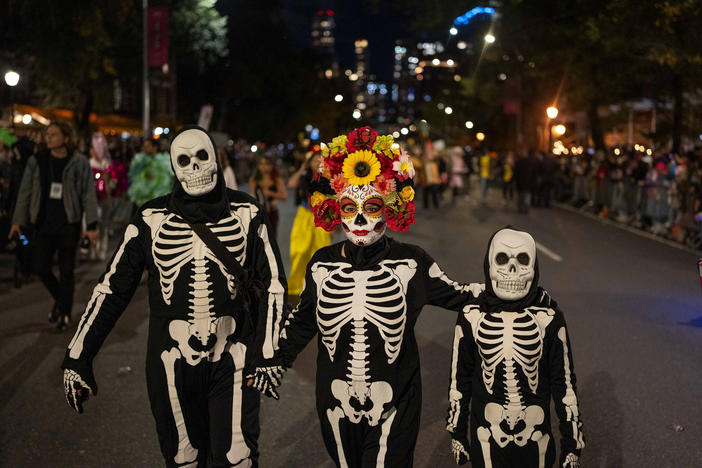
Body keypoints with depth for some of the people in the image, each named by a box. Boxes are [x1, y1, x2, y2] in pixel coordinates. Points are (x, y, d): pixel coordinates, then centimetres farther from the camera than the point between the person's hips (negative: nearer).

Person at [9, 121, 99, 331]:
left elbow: (89, 194, -4)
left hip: (68, 225, -3)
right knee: (41, 267, 2)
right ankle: (60, 299, 30)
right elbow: (25, 192, 7)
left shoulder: (79, 163, -5)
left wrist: (92, 226, -8)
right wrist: (18, 221, 5)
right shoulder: (37, 161, 2)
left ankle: (65, 312, 18)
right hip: (43, 224, 3)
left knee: (66, 270, 2)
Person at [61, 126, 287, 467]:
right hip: (172, 360, 1)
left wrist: (267, 355, -3)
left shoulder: (246, 214, 0)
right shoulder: (152, 219, -1)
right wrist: (78, 358, 0)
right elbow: (112, 288, 3)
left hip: (232, 358, 0)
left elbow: (272, 283, 4)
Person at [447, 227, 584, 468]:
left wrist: (572, 442, 3)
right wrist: (457, 434, 9)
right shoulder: (472, 317, -7)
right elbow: (459, 380, 3)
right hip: (487, 438, 0)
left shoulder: (549, 318, -8)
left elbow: (564, 382, -1)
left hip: (535, 439, 0)